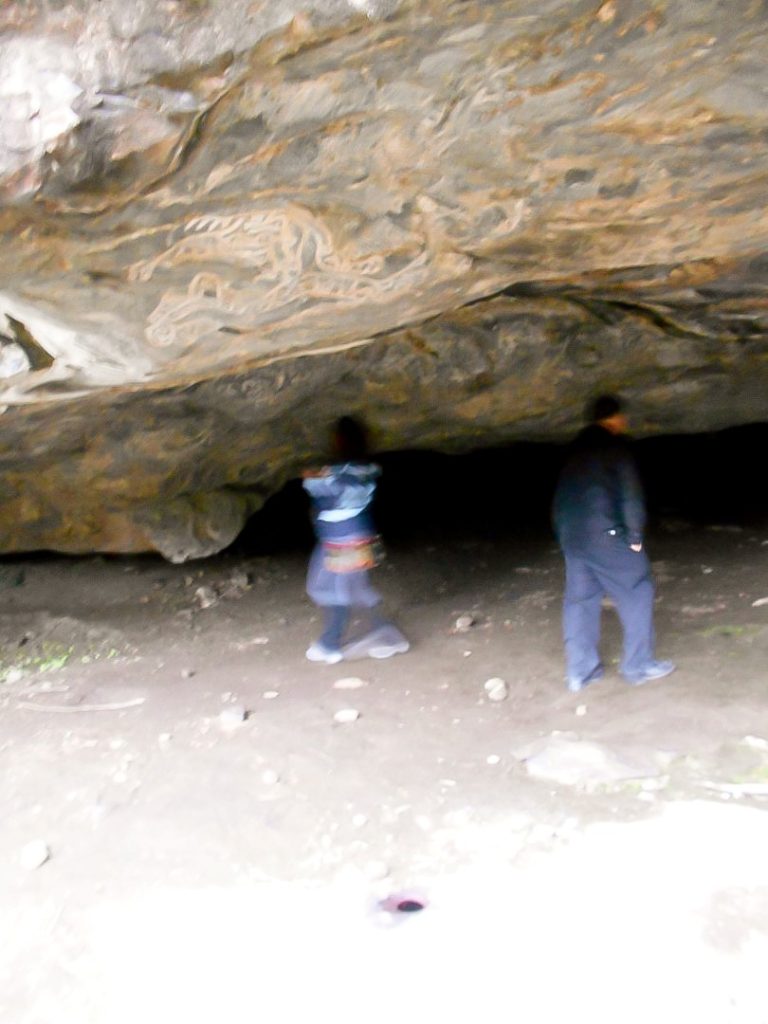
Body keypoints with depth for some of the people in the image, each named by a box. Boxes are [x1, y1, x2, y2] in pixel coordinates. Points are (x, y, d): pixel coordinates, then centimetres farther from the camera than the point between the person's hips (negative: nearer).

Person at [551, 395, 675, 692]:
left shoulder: (576, 449, 18)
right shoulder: (615, 444, -4)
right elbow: (630, 492, -11)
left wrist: (565, 534, 17)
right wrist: (635, 535, -6)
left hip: (570, 533, 7)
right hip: (605, 533, -7)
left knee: (580, 597, 9)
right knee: (636, 592, 5)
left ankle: (580, 670, 10)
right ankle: (638, 664, 9)